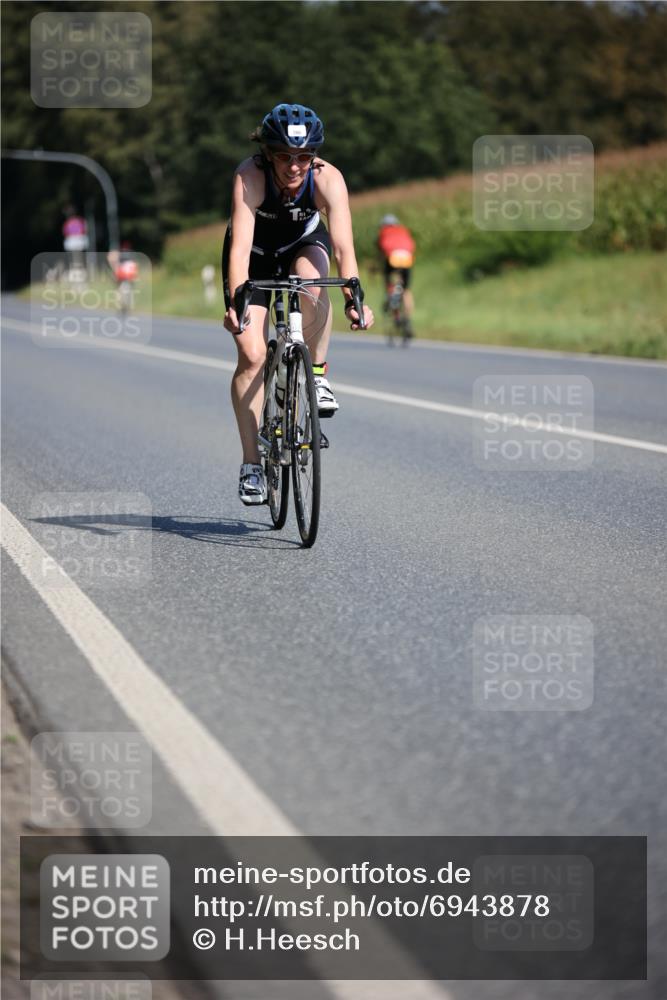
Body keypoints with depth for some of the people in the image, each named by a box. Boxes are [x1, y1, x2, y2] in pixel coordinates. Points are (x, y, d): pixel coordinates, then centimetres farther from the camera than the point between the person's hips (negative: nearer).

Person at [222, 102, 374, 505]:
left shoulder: (328, 178, -30)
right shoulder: (250, 176, -34)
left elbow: (344, 245, -36)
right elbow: (240, 247, -42)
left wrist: (354, 299, -50)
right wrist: (236, 302, -56)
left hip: (304, 243, 1)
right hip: (256, 252, -1)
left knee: (311, 282, -36)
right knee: (252, 354, -13)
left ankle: (318, 376, -12)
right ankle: (252, 464, -4)